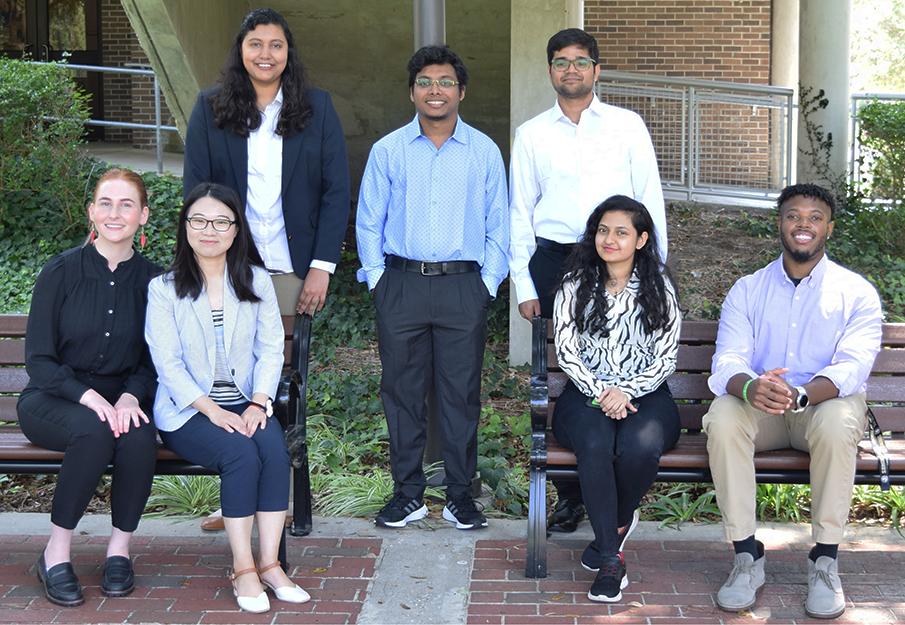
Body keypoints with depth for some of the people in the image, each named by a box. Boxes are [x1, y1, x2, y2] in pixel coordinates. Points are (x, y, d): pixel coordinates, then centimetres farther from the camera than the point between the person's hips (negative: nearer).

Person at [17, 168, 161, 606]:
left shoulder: (151, 280, 3)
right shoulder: (61, 271, -5)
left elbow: (151, 361, 8)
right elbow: (38, 360, -6)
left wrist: (130, 396, -14)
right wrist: (87, 395, -23)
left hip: (120, 400, 2)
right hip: (52, 400, -2)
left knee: (139, 436, -32)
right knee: (95, 432, -35)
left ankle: (119, 550, -13)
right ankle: (55, 554, -19)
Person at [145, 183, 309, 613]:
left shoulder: (256, 281, 10)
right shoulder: (164, 288, 1)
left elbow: (270, 349, 5)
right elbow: (168, 364, -6)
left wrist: (258, 403, -12)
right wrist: (212, 410, -18)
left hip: (246, 404, 3)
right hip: (188, 410, -3)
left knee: (274, 448, -28)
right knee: (241, 454, -30)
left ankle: (269, 563, -23)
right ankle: (243, 569, -21)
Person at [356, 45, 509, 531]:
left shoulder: (484, 151, 8)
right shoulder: (388, 150, 8)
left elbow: (497, 224, 9)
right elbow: (368, 222, 10)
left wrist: (487, 282, 0)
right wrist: (378, 279, 1)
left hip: (463, 285, 0)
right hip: (401, 283, 1)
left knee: (461, 391, 3)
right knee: (402, 390, 4)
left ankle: (460, 493, 14)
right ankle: (408, 493, 16)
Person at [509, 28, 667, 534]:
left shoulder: (628, 126, 8)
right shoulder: (532, 134, 11)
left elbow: (651, 199, 7)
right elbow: (519, 213, 11)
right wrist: (525, 287, 3)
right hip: (553, 262, 1)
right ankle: (570, 495, 12)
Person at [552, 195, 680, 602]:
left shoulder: (659, 288, 8)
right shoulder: (575, 285, 9)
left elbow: (666, 359, 3)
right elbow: (566, 352, 2)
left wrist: (626, 392, -14)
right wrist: (600, 392, -15)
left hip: (644, 394, 0)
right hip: (587, 393, 0)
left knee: (640, 445, -34)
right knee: (596, 445, -34)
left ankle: (613, 527, -4)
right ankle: (611, 559, -24)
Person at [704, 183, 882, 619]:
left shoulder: (856, 293, 1)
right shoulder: (747, 290, 6)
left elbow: (852, 367, -15)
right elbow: (728, 361, -7)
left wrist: (799, 395, -37)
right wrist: (750, 388, -34)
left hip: (826, 403, -1)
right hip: (759, 406, 2)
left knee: (837, 422, -36)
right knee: (722, 419, -31)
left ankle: (825, 561, -22)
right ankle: (747, 556, -22)